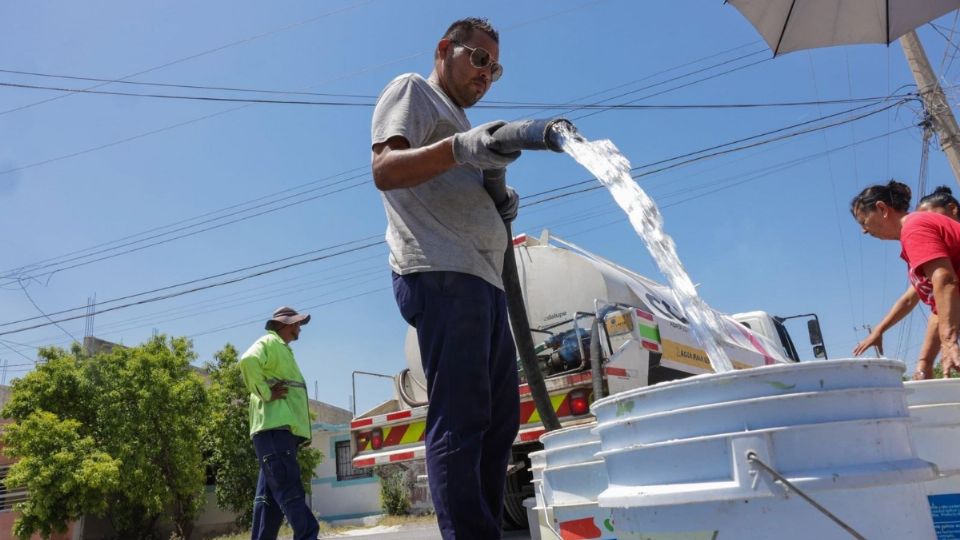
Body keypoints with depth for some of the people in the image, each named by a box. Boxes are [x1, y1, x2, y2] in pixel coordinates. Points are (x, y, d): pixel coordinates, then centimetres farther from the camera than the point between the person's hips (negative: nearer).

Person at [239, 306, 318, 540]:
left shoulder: (282, 349, 29)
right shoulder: (270, 342, 0)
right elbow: (248, 360, -23)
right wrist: (266, 394, -17)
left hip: (282, 430, 10)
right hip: (275, 429, -10)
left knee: (270, 497, 7)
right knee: (291, 493, -16)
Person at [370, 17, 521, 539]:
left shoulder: (460, 122, 33)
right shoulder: (413, 90, 8)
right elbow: (385, 169, -11)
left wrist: (499, 207, 11)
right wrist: (459, 149, -27)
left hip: (483, 281, 10)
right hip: (441, 275, -10)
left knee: (500, 418, 7)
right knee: (459, 419, -16)